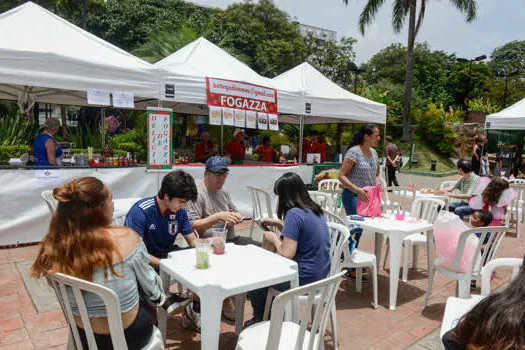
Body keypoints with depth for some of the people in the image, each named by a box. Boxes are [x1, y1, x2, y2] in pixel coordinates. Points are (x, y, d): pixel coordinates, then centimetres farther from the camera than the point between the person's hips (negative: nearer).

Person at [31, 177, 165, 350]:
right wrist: (158, 296, 14)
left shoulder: (54, 246, -14)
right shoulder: (126, 237, -26)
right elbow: (148, 283, -9)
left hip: (83, 336, 4)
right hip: (129, 335, -4)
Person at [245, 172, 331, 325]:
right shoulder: (314, 210, 5)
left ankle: (260, 321, 34)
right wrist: (279, 224, 14)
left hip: (305, 280, -9)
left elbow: (287, 253, -24)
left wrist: (274, 238, -7)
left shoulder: (294, 213, -22)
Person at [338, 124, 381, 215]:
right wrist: (357, 190, -26)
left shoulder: (374, 152, 11)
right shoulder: (353, 152, -12)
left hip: (370, 196, 7)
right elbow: (341, 176, -16)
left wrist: (378, 186, -1)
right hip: (353, 196, -7)